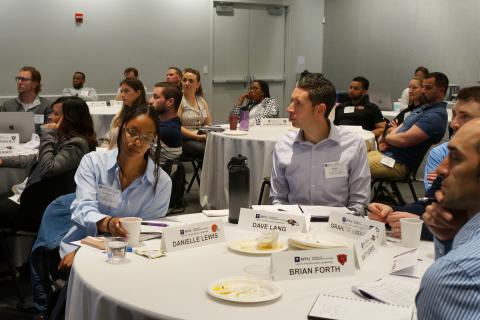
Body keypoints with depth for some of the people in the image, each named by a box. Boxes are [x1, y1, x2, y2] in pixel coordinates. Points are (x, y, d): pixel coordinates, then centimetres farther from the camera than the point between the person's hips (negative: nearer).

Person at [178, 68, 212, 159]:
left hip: (202, 139, 6)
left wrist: (206, 134, -4)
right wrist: (197, 136, -15)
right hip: (183, 140, -6)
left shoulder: (202, 101, 17)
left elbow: (208, 123, 19)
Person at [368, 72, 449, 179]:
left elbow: (404, 139, -23)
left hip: (399, 163, -9)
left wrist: (384, 137, -3)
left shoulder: (436, 115, -16)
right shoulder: (423, 108, 17)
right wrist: (385, 141, -5)